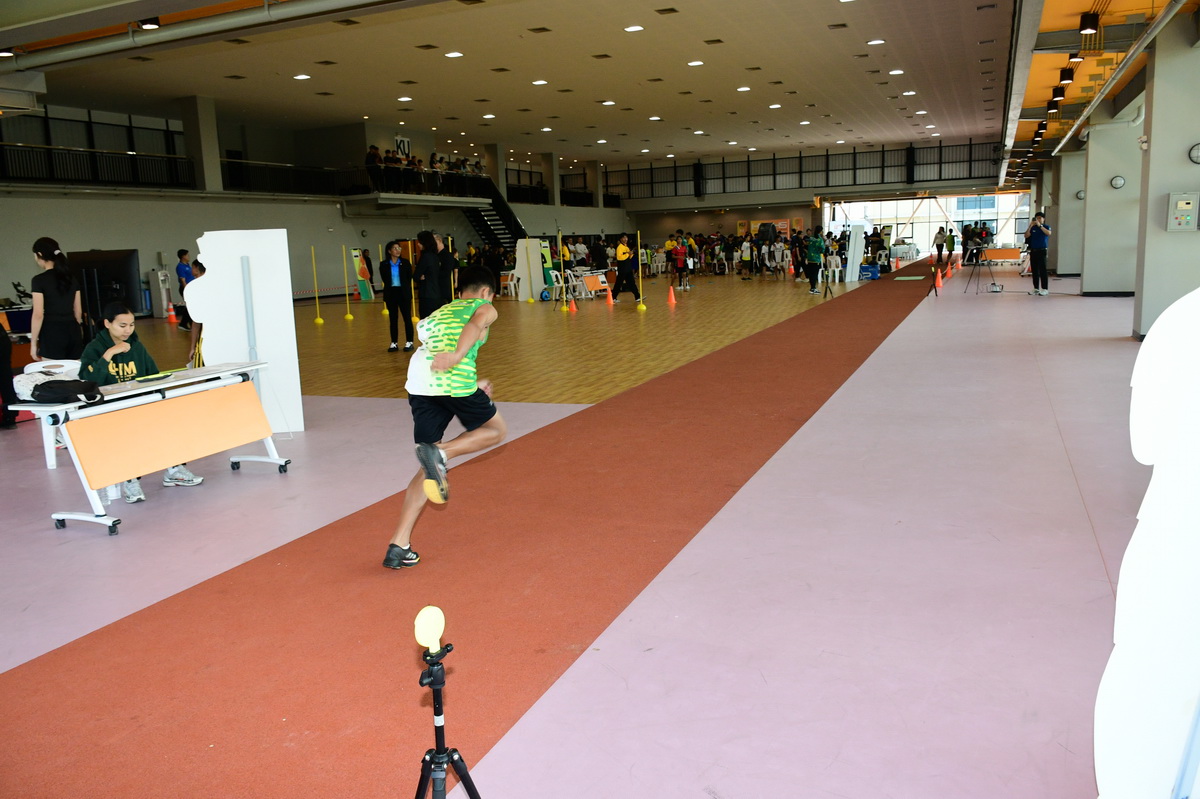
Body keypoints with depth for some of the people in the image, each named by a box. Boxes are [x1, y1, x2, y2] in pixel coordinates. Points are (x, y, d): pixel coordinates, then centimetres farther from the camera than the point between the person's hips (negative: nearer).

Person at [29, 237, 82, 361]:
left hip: (52, 334, -6)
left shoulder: (39, 280, -8)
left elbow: (38, 315, -10)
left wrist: (33, 343, -4)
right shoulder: (72, 278, 9)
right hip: (73, 332, 6)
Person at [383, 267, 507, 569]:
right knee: (497, 430, 20)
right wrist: (457, 354, -24)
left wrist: (472, 386, 48)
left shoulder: (440, 312, 34)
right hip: (454, 380, -6)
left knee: (429, 468, 14)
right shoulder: (485, 308, 17)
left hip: (417, 381, 6)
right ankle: (441, 452, -8)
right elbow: (475, 324, -8)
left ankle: (399, 547, 6)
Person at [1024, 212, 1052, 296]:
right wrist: (1030, 227, -13)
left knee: (1042, 270, -8)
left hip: (1042, 251, -5)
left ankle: (1045, 289, -6)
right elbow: (1026, 236, -1)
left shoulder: (1046, 227, 0)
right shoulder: (1033, 228, 10)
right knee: (1034, 270, 7)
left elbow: (1048, 233, -20)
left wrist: (1040, 225, -26)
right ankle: (1036, 288, 14)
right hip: (1033, 251, 5)